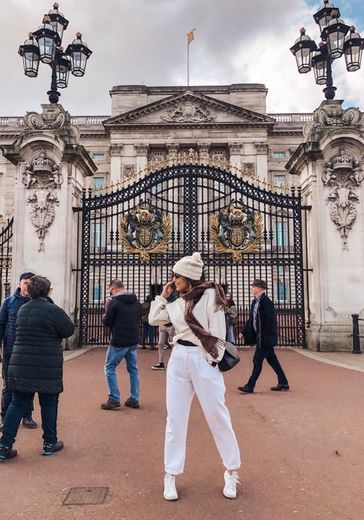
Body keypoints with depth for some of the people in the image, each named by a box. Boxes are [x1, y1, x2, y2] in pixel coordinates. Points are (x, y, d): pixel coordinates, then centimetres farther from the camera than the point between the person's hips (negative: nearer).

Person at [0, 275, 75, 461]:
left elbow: (21, 333, 16)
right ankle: (50, 443, 21)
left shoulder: (22, 310, 8)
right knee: (49, 404, 10)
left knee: (18, 403, 12)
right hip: (47, 368, -5)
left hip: (21, 365, 5)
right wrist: (62, 316, 8)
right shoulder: (53, 310, -13)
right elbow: (68, 331, -8)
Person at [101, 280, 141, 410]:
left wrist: (105, 316, 10)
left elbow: (107, 322, -9)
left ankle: (114, 399, 4)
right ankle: (134, 399, 17)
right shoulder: (136, 301, 7)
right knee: (133, 369, 15)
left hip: (118, 342, -6)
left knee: (110, 368, 8)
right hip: (133, 341, 6)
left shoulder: (114, 302, -12)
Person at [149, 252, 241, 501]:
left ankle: (232, 471, 22)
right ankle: (171, 475, 19)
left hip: (204, 360, -5)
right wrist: (163, 295, 17)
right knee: (175, 418, 8)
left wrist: (213, 361, -12)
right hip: (178, 359, 6)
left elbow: (217, 332, -8)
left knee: (218, 417, 4)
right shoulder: (178, 303, 13)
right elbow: (154, 318, 21)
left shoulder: (210, 294, -5)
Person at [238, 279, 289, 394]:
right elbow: (251, 319, 17)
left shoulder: (266, 302, -17)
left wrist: (265, 338, -19)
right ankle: (283, 383, 25)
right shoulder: (255, 302, 10)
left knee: (257, 361, -3)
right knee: (272, 360, 15)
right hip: (260, 337, 9)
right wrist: (244, 332, 11)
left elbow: (270, 321, -19)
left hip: (266, 338, -9)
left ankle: (250, 386, 4)